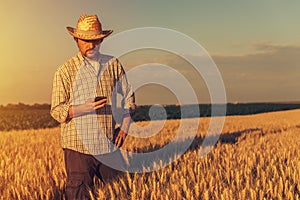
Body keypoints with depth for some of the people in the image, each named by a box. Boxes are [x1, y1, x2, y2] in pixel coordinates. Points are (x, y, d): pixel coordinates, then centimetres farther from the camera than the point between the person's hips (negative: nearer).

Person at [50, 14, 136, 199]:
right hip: (78, 145, -3)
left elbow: (128, 95, 18)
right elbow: (57, 111, -4)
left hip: (109, 145, 3)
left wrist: (125, 126, 4)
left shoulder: (113, 64, 9)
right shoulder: (65, 72, -1)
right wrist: (85, 108, -21)